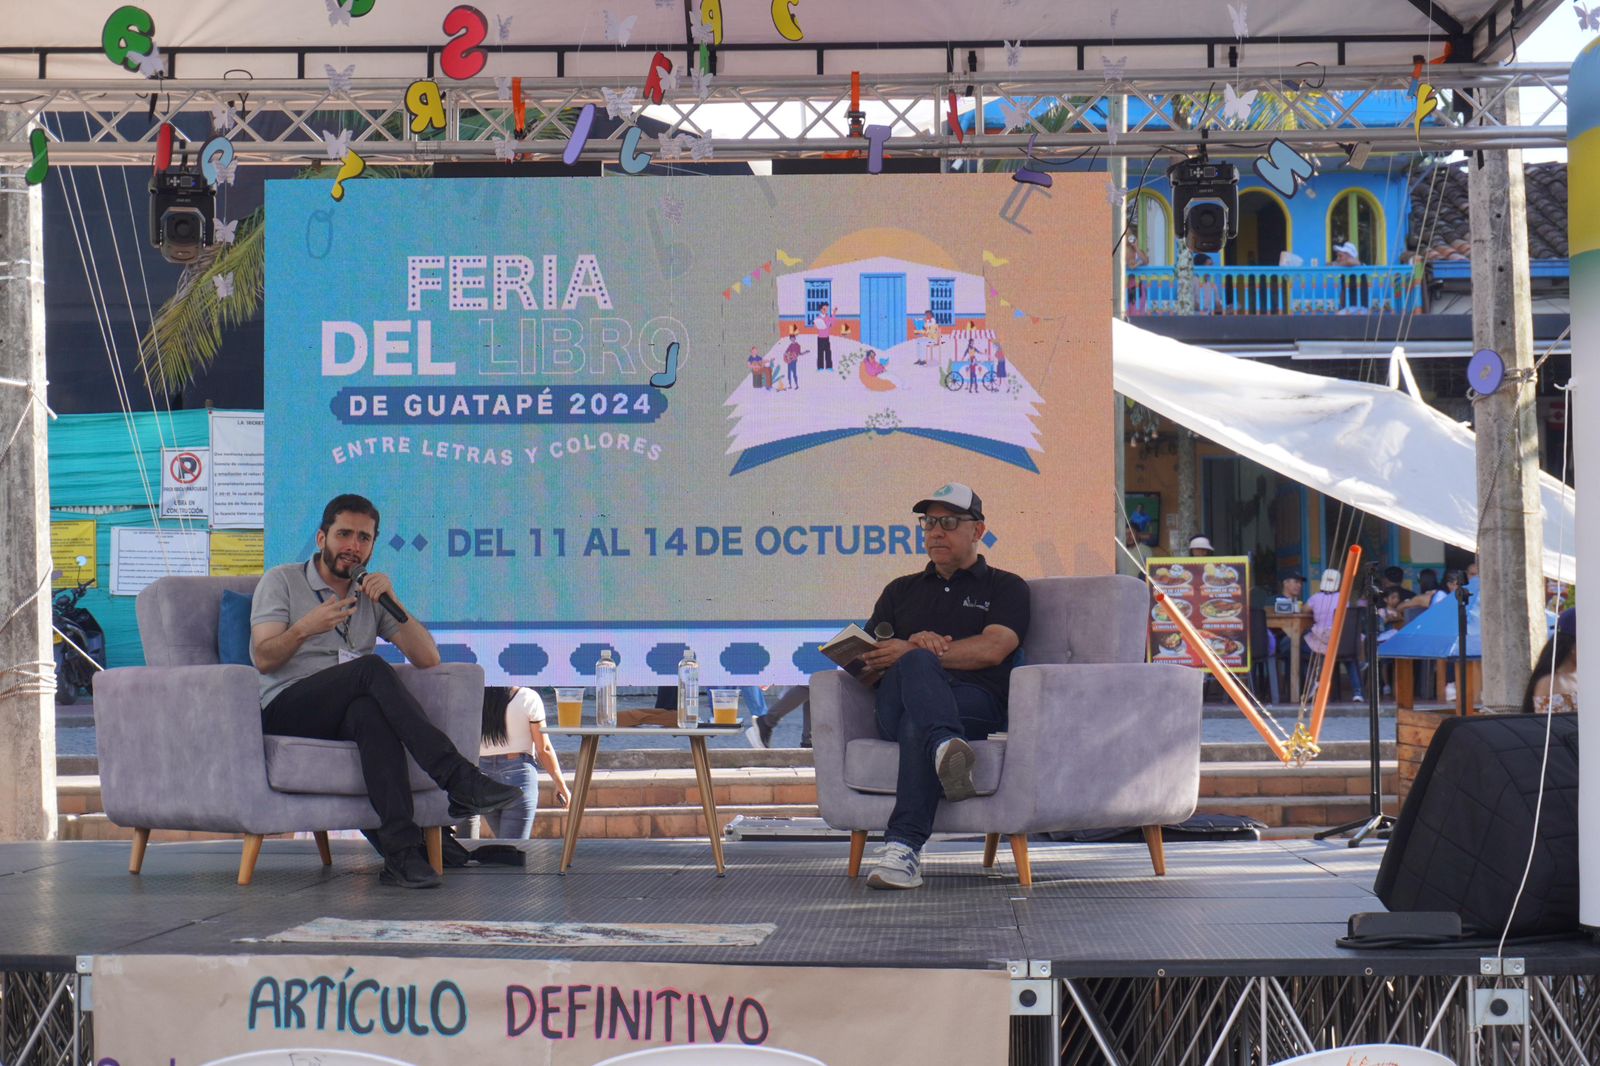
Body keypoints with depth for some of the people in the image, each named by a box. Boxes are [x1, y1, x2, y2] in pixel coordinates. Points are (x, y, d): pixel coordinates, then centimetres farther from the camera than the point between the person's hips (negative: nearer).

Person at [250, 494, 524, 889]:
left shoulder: (371, 596, 20)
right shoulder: (280, 582, 10)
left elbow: (428, 658, 7)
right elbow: (264, 659, -6)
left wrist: (393, 603, -6)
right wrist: (304, 629, -25)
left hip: (346, 715, 3)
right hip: (285, 713, -3)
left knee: (372, 711, -37)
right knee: (370, 668, -32)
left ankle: (400, 849, -49)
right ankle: (458, 778, -41)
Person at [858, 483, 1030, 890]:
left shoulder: (1004, 588, 22)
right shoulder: (901, 590, 34)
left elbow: (992, 650, -1)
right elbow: (867, 662, 18)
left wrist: (908, 652, -7)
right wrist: (916, 649, -6)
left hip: (974, 703, -1)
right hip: (896, 705, 1)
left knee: (916, 727, -39)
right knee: (915, 665, -38)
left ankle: (904, 846, -56)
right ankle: (947, 748, -67)